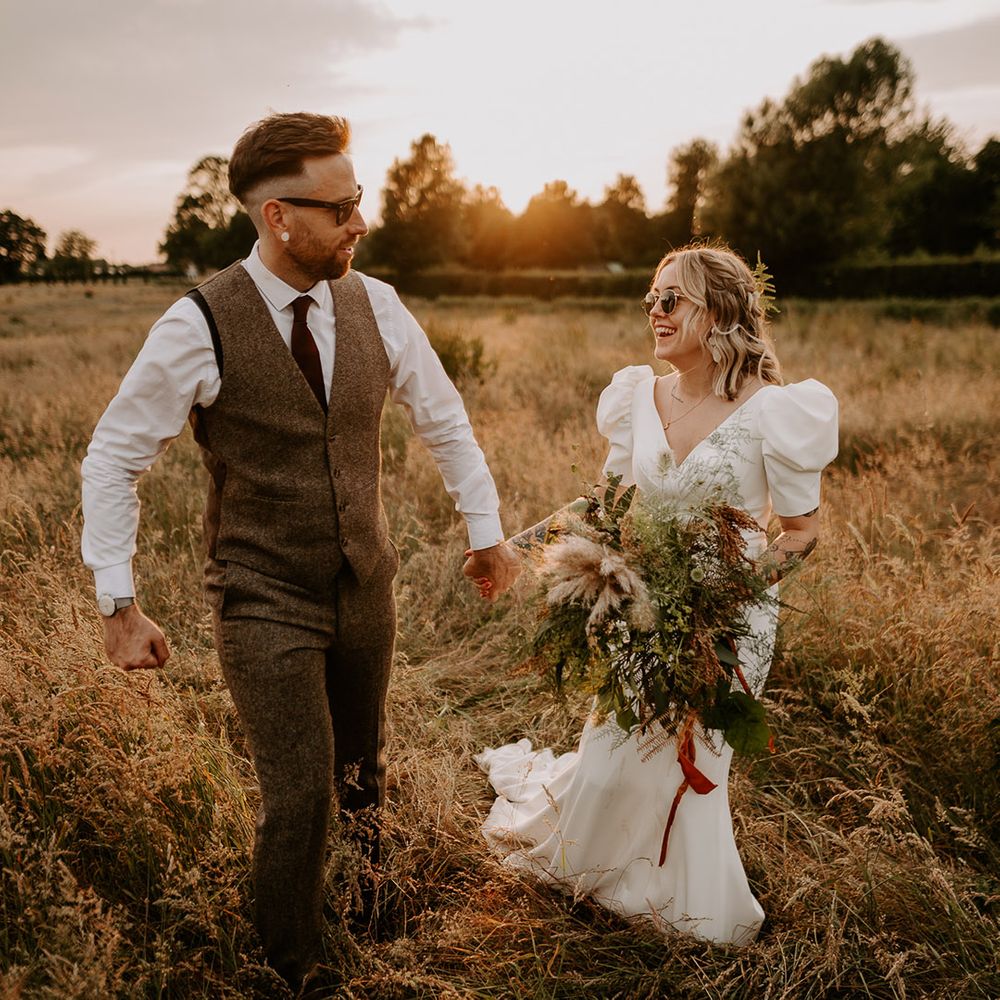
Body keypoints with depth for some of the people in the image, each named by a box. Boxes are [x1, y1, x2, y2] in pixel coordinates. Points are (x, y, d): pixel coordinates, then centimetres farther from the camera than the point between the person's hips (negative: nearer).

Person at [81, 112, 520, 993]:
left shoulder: (373, 305, -4)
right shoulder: (199, 326, -16)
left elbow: (445, 419, 8)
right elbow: (114, 459, -7)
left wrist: (487, 530, 11)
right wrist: (120, 604, -7)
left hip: (368, 588, 4)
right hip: (265, 605, -4)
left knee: (363, 765, 21)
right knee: (300, 798, -1)